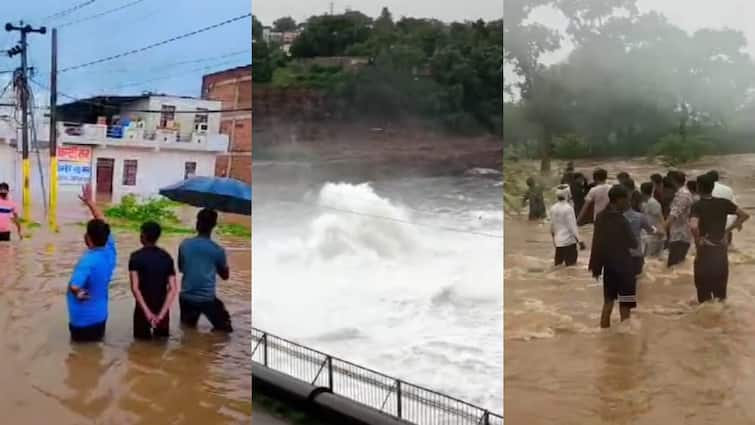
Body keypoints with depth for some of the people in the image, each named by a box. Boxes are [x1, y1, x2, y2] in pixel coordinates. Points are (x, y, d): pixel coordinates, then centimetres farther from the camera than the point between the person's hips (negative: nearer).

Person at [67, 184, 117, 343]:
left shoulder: (88, 261, -28)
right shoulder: (110, 251, -7)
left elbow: (74, 287, -43)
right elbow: (103, 225, 7)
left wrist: (78, 293, -20)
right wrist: (90, 203, 10)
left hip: (82, 319, -7)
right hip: (100, 316, 7)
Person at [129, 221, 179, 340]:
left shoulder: (136, 257, -8)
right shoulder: (167, 257, 2)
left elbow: (135, 288, -17)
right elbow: (173, 289, -6)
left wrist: (147, 312, -19)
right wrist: (161, 314, -11)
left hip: (143, 309, -3)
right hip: (162, 309, 3)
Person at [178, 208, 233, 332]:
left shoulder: (184, 244, -1)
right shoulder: (218, 250, -8)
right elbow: (225, 276, 7)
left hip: (186, 297, 3)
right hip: (207, 298, -3)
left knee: (187, 325, 27)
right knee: (224, 328, 11)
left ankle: (189, 318, 1)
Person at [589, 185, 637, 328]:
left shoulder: (601, 217, 0)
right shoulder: (621, 220, -19)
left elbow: (596, 243, 5)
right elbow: (632, 244, -11)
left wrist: (596, 266, 11)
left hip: (608, 265, 7)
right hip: (623, 266, -7)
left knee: (608, 302, 16)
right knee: (625, 305, 3)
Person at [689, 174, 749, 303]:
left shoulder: (697, 206, -15)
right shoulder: (723, 203, -1)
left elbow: (693, 226, -33)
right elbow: (744, 215, 7)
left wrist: (698, 240, -16)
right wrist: (727, 229, 6)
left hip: (705, 252, -4)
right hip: (722, 251, 5)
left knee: (704, 291, 7)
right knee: (721, 289, 17)